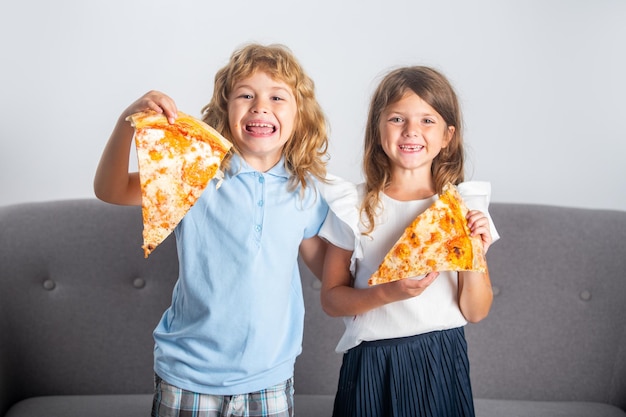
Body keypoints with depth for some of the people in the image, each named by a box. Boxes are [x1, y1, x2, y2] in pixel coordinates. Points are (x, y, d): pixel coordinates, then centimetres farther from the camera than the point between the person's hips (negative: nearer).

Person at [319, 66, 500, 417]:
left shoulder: (465, 205, -2)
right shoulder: (354, 207, -5)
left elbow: (476, 312, 0)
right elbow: (331, 299, -3)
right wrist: (387, 293, -19)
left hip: (441, 361, 1)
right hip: (372, 364, -1)